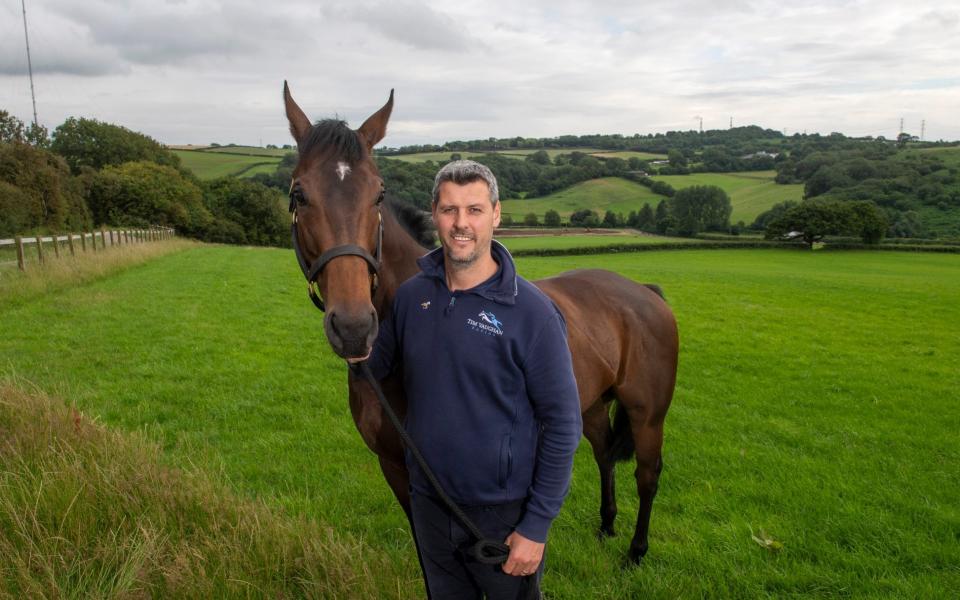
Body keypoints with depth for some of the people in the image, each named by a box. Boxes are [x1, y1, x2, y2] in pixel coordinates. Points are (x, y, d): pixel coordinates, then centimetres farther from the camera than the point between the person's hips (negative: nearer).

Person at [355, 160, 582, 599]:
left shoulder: (532, 311, -18)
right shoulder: (411, 294, -4)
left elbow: (563, 424, -14)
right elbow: (377, 367, 8)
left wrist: (536, 527, -14)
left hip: (502, 513, -4)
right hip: (427, 503, 4)